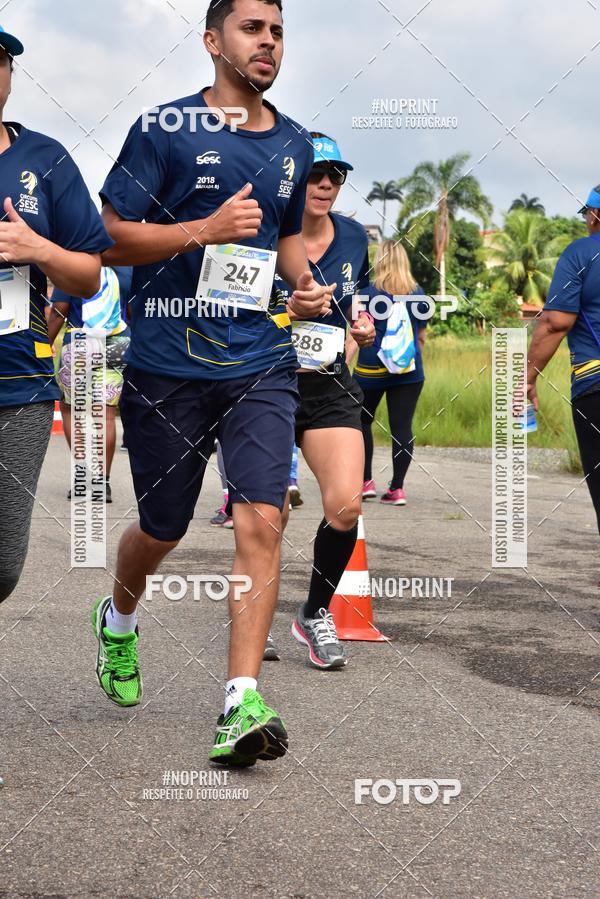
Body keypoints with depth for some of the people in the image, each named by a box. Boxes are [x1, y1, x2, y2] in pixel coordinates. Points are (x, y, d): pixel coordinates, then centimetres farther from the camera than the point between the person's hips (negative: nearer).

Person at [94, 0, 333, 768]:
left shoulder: (294, 145, 11)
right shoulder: (165, 130, -4)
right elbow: (109, 239, -7)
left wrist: (305, 285, 7)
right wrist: (205, 228, -19)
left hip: (262, 366, 3)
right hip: (167, 366, -3)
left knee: (261, 520, -13)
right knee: (161, 530, 11)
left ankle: (242, 703, -12)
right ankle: (118, 619, 45)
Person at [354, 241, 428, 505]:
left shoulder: (369, 292, -4)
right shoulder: (418, 294, 7)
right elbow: (421, 336, 14)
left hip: (371, 367, -2)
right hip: (409, 370, 2)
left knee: (362, 420, 15)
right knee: (402, 426, 0)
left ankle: (366, 481, 14)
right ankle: (397, 488, -1)